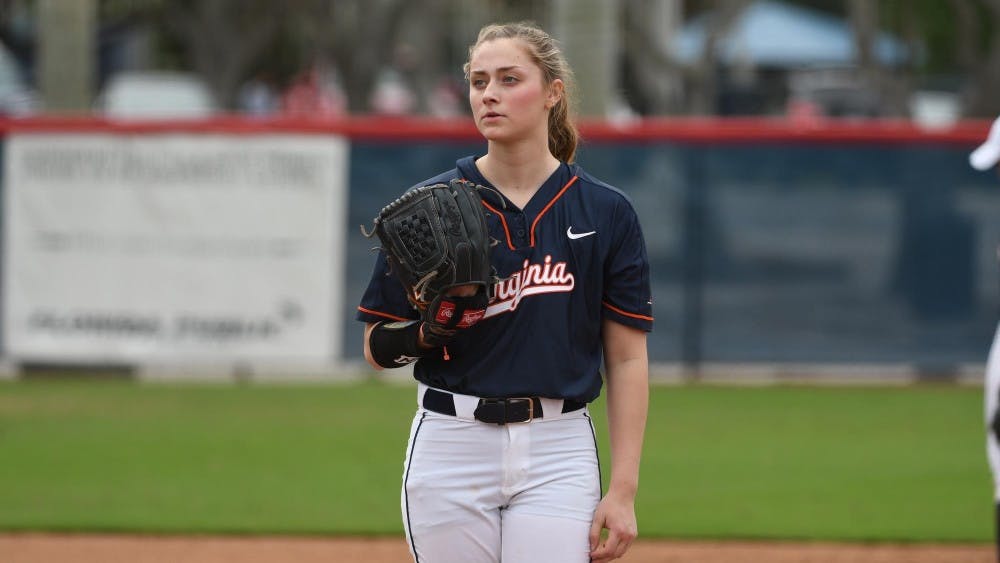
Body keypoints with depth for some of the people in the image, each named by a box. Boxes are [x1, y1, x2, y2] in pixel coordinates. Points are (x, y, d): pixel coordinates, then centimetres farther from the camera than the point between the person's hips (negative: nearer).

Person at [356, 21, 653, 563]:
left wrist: (623, 490, -4)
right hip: (450, 450, 1)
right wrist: (430, 331, -17)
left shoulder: (605, 212, 2)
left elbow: (627, 360, 3)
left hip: (559, 456, 0)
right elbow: (378, 349, 5)